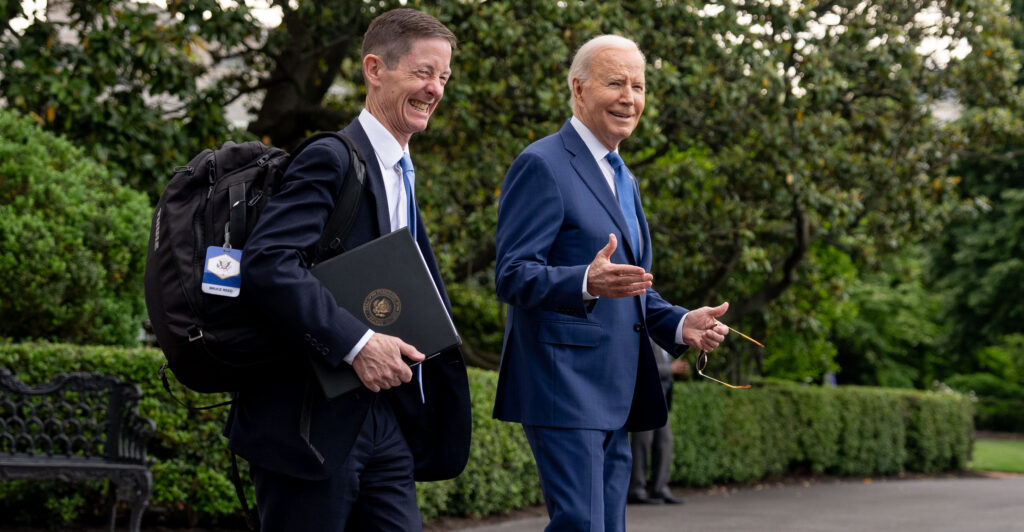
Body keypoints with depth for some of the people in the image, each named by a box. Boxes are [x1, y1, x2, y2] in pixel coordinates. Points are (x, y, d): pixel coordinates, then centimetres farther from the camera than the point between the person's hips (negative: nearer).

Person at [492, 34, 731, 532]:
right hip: (563, 385, -9)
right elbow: (512, 275, -16)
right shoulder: (542, 165, -8)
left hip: (614, 394, 9)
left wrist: (680, 324, 7)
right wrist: (586, 283, -34)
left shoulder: (622, 179, 22)